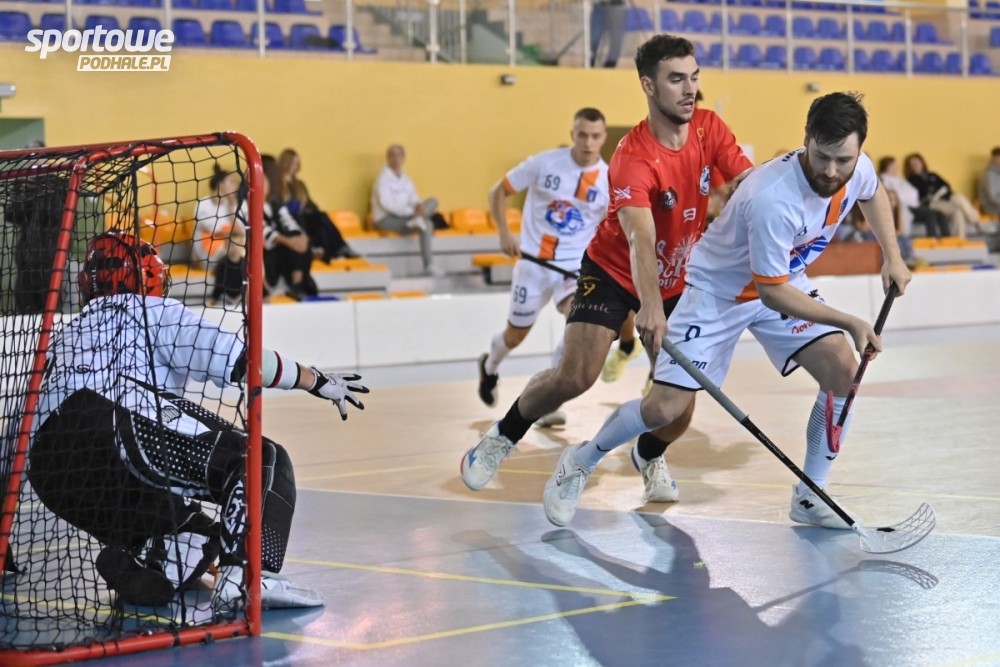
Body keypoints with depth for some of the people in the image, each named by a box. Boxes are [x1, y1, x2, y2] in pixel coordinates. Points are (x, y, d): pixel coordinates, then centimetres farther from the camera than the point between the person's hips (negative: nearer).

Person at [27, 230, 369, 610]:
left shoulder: (65, 337, 37)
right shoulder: (151, 311, 17)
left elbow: (20, 426, 37)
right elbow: (236, 358, 6)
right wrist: (317, 381, 15)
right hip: (119, 431, -7)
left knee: (195, 534, 21)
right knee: (264, 462, 0)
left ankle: (128, 565, -9)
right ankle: (246, 577, -22)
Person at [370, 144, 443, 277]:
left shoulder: (405, 179, 15)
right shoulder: (383, 177, -8)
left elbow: (413, 198, 7)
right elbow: (385, 203, -18)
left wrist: (418, 206, -19)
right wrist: (411, 212, -21)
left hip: (405, 216, 8)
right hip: (385, 220, -8)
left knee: (432, 201, -6)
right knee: (427, 224, -27)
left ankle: (418, 220, -35)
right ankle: (428, 265, -28)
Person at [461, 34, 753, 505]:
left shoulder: (710, 130, -13)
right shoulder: (632, 160, -30)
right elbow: (640, 241, -43)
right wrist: (650, 306, -59)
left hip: (679, 281, 4)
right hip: (613, 273, -4)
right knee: (574, 377, -17)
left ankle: (649, 456, 26)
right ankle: (502, 436, 11)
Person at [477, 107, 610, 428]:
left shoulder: (610, 180, -8)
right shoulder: (545, 163, -11)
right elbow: (498, 192, -1)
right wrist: (504, 234, -12)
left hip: (576, 265, 0)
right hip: (534, 261, 0)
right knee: (515, 336, 13)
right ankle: (489, 367, 51)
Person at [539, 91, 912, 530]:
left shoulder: (858, 169, -16)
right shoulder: (773, 199, -39)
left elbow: (873, 194, 13)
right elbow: (771, 292, -30)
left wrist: (892, 256, 4)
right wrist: (849, 322, -30)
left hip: (786, 280, 6)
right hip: (718, 291, -6)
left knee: (844, 373, -13)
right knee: (665, 409, -10)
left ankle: (809, 498, 3)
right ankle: (580, 463, 17)